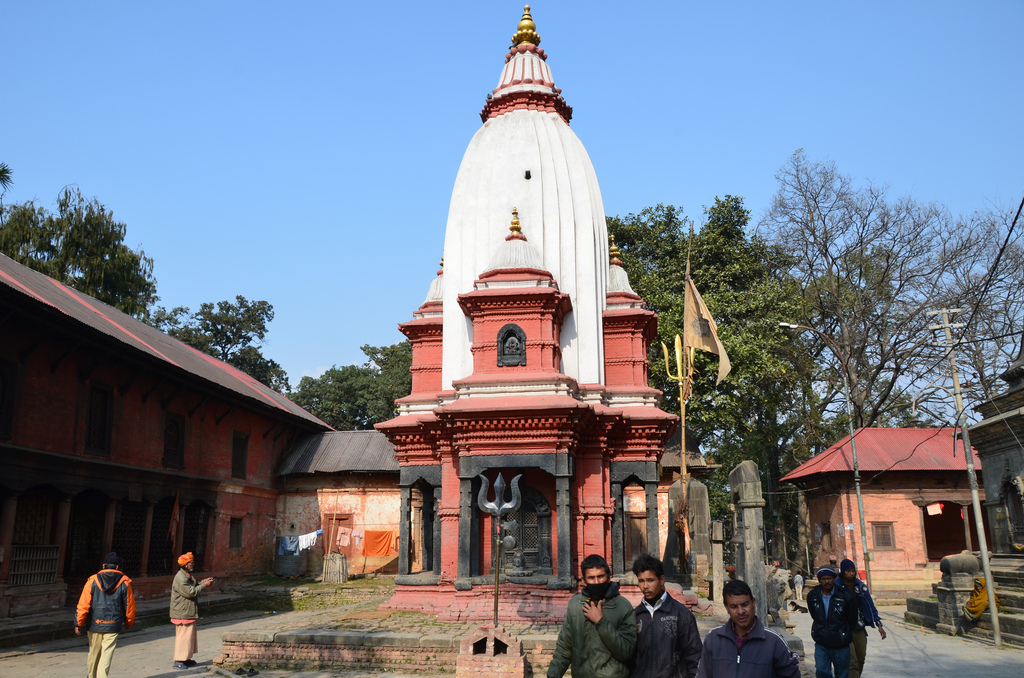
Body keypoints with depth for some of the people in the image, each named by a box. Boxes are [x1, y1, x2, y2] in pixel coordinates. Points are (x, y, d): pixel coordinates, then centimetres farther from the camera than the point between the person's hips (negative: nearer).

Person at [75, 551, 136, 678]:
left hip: (94, 625, 2)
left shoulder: (93, 581, 0)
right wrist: (128, 623, 21)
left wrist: (78, 623, 2)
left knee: (94, 654, 18)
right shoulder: (124, 583, 0)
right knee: (106, 656, -2)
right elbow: (130, 606, 6)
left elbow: (83, 605, -4)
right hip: (113, 626, -2)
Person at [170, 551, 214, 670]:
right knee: (183, 635, -6)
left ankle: (186, 658, 25)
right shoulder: (180, 578, -21)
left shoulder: (187, 575, 12)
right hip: (183, 613, -10)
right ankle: (178, 661, 0)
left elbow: (193, 586, 22)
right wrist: (204, 585, -16)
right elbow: (190, 592, -23)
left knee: (190, 635, 16)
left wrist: (203, 582, 8)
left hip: (189, 612, 10)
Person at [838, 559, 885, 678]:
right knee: (852, 662, -12)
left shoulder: (861, 586, 5)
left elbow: (870, 605, 9)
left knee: (861, 659, 11)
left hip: (860, 629, 5)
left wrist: (879, 624, 4)